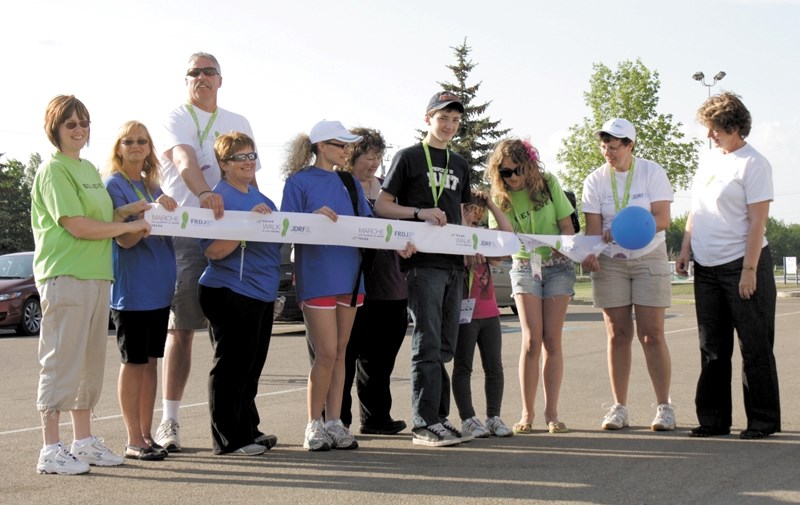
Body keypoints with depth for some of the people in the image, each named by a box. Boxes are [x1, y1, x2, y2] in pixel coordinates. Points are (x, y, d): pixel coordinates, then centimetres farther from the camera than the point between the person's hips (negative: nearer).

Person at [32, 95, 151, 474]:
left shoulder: (89, 169, 19)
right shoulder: (54, 170, -8)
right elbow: (77, 226, -15)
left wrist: (127, 210, 5)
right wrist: (130, 226, -9)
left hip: (97, 275, 9)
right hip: (64, 276, -9)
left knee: (90, 363, 11)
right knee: (61, 362, -6)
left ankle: (84, 441, 20)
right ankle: (51, 450, 0)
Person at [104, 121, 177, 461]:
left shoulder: (153, 186, 14)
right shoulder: (114, 184, -6)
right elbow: (125, 238, -16)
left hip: (158, 287, 7)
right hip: (131, 288, -6)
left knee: (151, 361, 9)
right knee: (133, 362, -2)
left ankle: (146, 434, 16)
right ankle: (134, 441, 4)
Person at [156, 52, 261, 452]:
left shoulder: (238, 124, 20)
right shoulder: (176, 119, 3)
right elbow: (185, 161, -18)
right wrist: (204, 193, -37)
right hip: (185, 232, -4)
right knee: (181, 328, -4)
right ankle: (169, 420, 1)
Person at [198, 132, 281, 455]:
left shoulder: (261, 199, 16)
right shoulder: (218, 197, -9)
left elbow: (279, 237, 24)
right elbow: (213, 251, -18)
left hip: (262, 295, 8)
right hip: (229, 293, -8)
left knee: (251, 367, 15)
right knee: (231, 367, -1)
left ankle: (249, 431, 26)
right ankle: (229, 439, 6)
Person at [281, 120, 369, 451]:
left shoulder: (350, 183, 15)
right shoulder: (299, 182, 0)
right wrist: (315, 217, -23)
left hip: (349, 274, 5)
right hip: (317, 276, -5)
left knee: (339, 352, 8)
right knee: (326, 353, -7)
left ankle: (334, 422, 14)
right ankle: (314, 424, 6)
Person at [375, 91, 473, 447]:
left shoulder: (459, 165, 20)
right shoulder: (408, 157, 2)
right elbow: (382, 206, -2)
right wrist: (420, 212, -17)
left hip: (453, 263, 6)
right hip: (423, 261, -6)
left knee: (445, 347, 9)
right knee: (428, 344, -9)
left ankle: (440, 418, 15)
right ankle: (425, 424, -6)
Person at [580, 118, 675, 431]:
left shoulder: (652, 172, -3)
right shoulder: (595, 180, 3)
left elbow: (662, 219, -11)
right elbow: (593, 226, -3)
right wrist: (589, 254, -23)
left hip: (649, 258, -2)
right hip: (610, 263, 2)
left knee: (652, 335, -5)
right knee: (618, 335, 3)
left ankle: (664, 407, 4)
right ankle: (619, 407, 10)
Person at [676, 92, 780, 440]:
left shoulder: (753, 164, -9)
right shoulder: (708, 161, 14)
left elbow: (757, 221, -14)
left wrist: (749, 270, -18)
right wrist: (686, 249, 12)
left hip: (742, 266, -7)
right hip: (707, 268, 7)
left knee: (755, 346, 1)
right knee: (712, 348, 10)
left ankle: (763, 420, 10)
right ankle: (713, 419, 18)